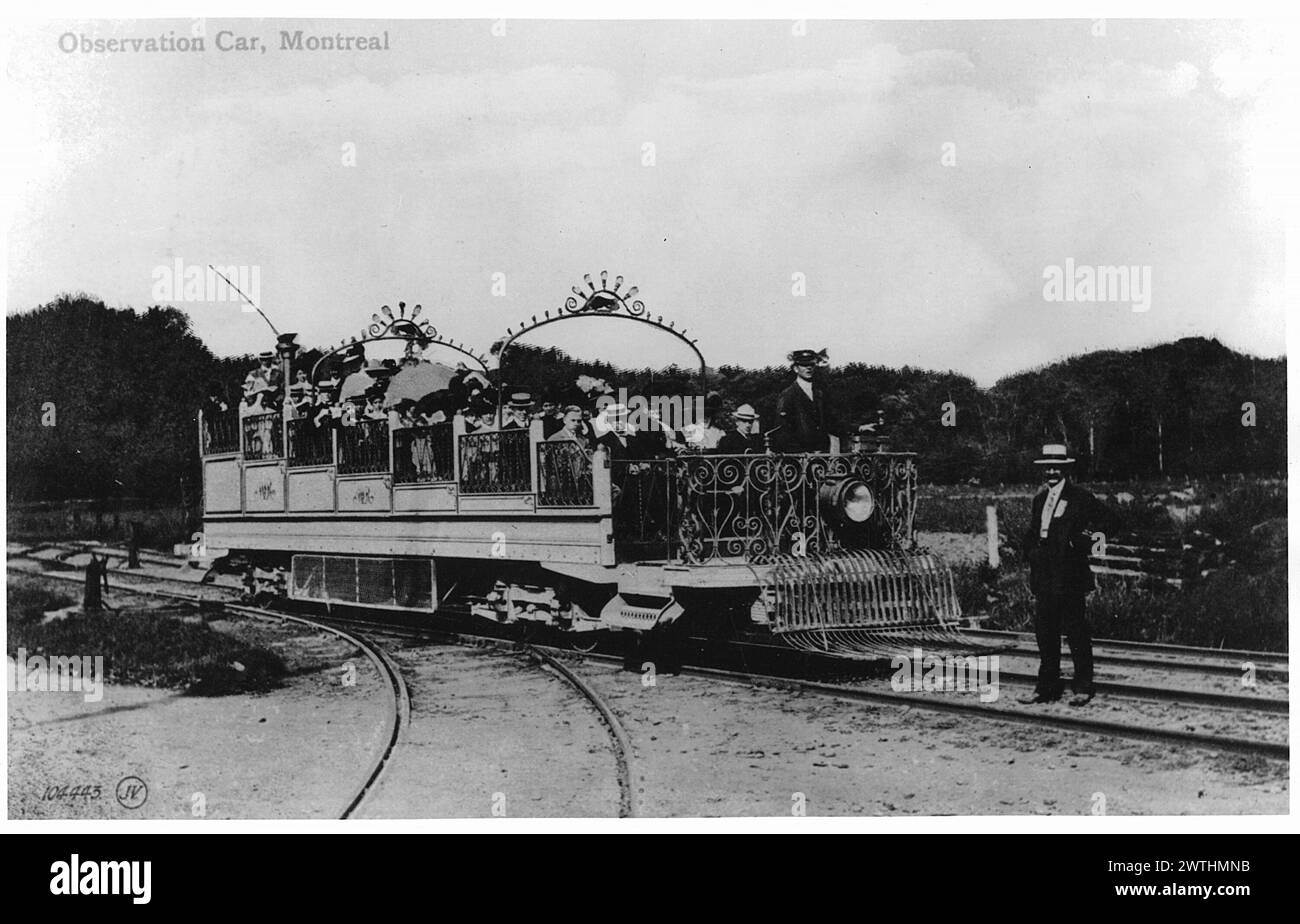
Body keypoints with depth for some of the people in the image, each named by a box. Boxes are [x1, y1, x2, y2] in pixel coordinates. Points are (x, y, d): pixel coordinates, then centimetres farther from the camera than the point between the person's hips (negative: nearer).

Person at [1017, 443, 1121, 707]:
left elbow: (1110, 520, -6)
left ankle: (1083, 689, 5)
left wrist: (1084, 539, -13)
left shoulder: (1080, 497, -3)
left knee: (1077, 633, -2)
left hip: (1070, 578, -6)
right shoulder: (1039, 499, 17)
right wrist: (1031, 552, 9)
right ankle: (1047, 688, 13)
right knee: (1045, 634, 7)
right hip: (1043, 577, 6)